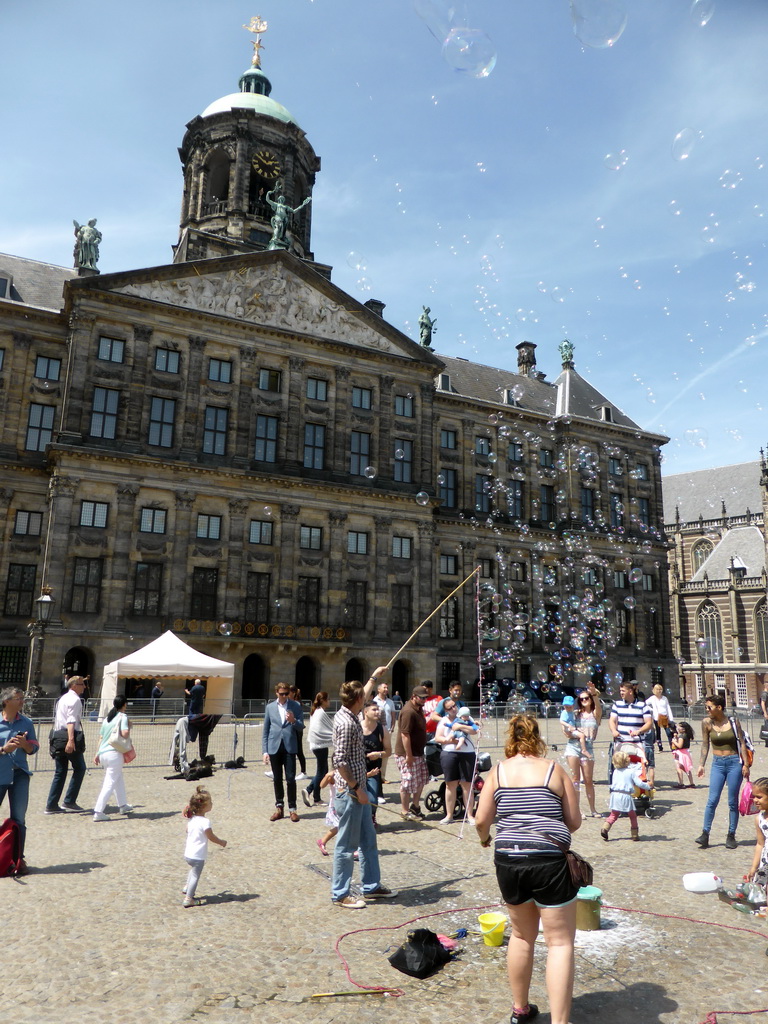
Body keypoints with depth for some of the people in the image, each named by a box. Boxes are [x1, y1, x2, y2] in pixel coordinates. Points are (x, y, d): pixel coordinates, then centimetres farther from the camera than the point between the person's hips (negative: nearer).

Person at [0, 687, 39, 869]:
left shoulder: (26, 723, 3)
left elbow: (33, 748, 7)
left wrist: (24, 744, -13)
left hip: (20, 774, 2)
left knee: (19, 819, 6)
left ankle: (18, 859, 15)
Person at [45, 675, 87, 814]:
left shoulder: (62, 699, 19)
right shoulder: (75, 699, -9)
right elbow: (71, 720, -21)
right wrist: (71, 740, -31)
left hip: (58, 738, 9)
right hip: (70, 738, -8)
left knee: (60, 772, 11)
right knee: (79, 769, 4)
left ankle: (51, 805, 10)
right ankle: (69, 801, 2)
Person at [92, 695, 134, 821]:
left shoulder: (107, 718, 17)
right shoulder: (123, 717, -3)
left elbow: (101, 737, 17)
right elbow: (125, 734, -16)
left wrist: (97, 754, 20)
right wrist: (129, 725, 2)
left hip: (102, 753, 8)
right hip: (114, 753, -8)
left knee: (119, 779, 22)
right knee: (110, 783, -6)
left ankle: (123, 805, 32)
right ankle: (98, 812, -13)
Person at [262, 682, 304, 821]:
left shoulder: (296, 706, 3)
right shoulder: (270, 707, 7)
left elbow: (301, 727, 3)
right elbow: (265, 730, 8)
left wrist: (293, 721, -19)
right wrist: (265, 750, 3)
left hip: (289, 746, -1)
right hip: (274, 747, 2)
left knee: (291, 779, -3)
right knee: (277, 779, 9)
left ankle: (292, 808, 6)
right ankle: (279, 807, 19)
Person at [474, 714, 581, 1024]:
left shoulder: (499, 771, 4)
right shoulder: (555, 770, 1)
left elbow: (482, 820, 1)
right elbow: (574, 822, 5)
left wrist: (484, 838, 22)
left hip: (508, 859, 3)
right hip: (549, 861, -3)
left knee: (522, 934, 22)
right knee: (560, 942, 7)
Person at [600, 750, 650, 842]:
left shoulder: (615, 772, 8)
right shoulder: (631, 772, -4)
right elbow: (639, 783, -4)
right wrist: (647, 785, 13)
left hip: (615, 794, 4)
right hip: (626, 796, -4)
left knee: (613, 815, 14)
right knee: (632, 816, 12)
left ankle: (605, 828, -4)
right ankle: (635, 836, 15)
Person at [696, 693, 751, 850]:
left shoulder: (734, 722, -4)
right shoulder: (706, 723, -1)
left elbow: (742, 743, 0)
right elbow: (705, 745, 5)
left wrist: (745, 764, -5)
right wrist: (701, 765, 4)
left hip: (735, 763, -1)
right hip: (717, 764, 1)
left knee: (733, 802, 5)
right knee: (712, 800, -6)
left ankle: (731, 836, 16)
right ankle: (705, 834, -1)